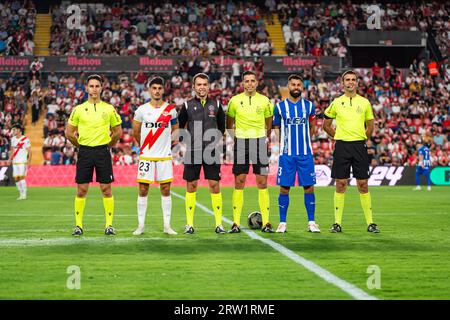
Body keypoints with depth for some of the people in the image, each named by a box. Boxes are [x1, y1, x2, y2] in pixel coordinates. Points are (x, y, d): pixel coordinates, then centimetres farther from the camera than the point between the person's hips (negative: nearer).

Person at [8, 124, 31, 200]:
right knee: (16, 178, 5)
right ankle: (21, 194, 15)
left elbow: (29, 151, -6)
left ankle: (24, 194, -10)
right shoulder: (13, 139, 12)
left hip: (22, 162, -6)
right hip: (15, 162, 7)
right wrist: (10, 159, 10)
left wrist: (29, 161, -13)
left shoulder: (25, 139, -8)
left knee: (21, 177, -14)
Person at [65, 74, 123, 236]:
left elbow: (118, 132, 12)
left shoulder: (109, 109, 3)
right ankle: (78, 225, 8)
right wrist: (80, 144, 6)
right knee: (81, 190, 1)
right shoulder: (78, 109, 4)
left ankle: (109, 225, 6)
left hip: (103, 152, 0)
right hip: (84, 152, 0)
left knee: (106, 189, 0)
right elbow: (69, 132, 9)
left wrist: (107, 144, 8)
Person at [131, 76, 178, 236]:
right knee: (143, 190, 0)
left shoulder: (171, 110, 2)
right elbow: (136, 132, 12)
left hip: (165, 156, 1)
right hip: (146, 156, 0)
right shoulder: (142, 110, 0)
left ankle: (167, 225, 8)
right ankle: (141, 225, 7)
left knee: (166, 190, 3)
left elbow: (175, 130, 17)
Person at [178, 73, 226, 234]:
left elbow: (222, 127, 19)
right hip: (192, 152, 0)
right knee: (191, 186, 1)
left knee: (215, 185, -2)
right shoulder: (188, 105, 4)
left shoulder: (216, 105, 7)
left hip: (212, 152, 0)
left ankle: (219, 223, 3)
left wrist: (216, 141, 12)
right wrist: (187, 141, 8)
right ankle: (189, 224, 7)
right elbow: (180, 126, 14)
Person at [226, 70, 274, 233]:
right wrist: (231, 138, 10)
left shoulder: (264, 101, 4)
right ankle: (236, 223, 2)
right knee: (239, 183, -1)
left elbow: (269, 122, 16)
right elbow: (229, 122, 15)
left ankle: (266, 222, 1)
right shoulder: (235, 101, 3)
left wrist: (267, 137, 12)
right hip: (241, 142, 0)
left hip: (260, 142, 0)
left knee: (262, 183, -1)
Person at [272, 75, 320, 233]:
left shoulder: (309, 106, 6)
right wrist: (284, 144, 6)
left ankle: (311, 222, 8)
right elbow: (276, 128, 11)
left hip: (305, 154, 1)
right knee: (284, 187, -1)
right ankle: (282, 223, 7)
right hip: (286, 154, -1)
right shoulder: (280, 106, 2)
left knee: (309, 187, 1)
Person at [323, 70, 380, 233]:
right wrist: (338, 137, 8)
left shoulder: (364, 102, 7)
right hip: (341, 146, 0)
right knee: (340, 185, 0)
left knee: (363, 185, 0)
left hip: (359, 146, 0)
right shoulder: (336, 102, 6)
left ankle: (370, 223, 5)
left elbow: (370, 126, 16)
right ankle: (337, 223, 6)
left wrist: (361, 138, 7)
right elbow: (326, 124, 15)